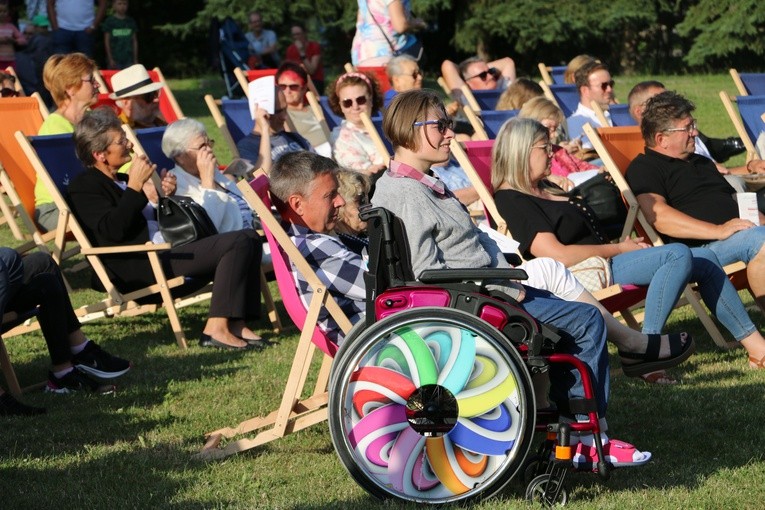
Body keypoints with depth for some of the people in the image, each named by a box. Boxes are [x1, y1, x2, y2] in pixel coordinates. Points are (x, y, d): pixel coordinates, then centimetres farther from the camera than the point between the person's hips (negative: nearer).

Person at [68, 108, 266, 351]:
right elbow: (113, 230, -20)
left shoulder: (121, 181, 24)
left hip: (167, 251, 10)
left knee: (249, 238, -1)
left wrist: (165, 196, 8)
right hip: (140, 267, -10)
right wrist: (135, 186, -17)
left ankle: (236, 322, -10)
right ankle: (216, 328, -23)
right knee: (237, 243, -21)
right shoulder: (83, 187, -4)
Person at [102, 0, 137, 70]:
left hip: (129, 59, 3)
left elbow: (135, 41, 12)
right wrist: (110, 59, -6)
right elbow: (107, 41, -1)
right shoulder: (109, 21, 0)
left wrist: (135, 59, 8)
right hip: (115, 60, -3)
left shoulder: (131, 22, 9)